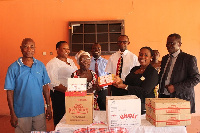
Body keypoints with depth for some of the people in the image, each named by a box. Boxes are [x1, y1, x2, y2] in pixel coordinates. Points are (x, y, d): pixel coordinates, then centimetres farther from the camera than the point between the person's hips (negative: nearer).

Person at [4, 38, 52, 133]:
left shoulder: (41, 65, 1)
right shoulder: (13, 68, -7)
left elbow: (45, 87, 6)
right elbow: (10, 92, -5)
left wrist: (48, 106, 5)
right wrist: (12, 114, -6)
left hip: (39, 111, 3)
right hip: (21, 113, -2)